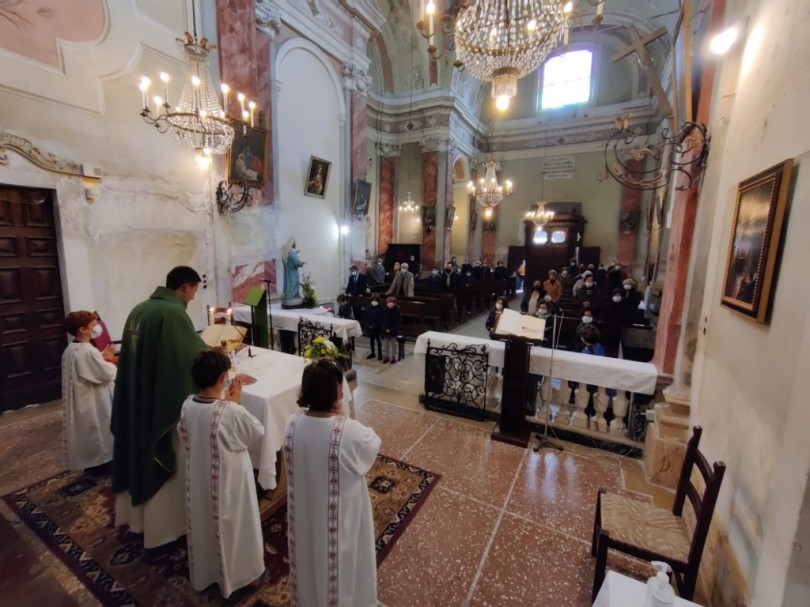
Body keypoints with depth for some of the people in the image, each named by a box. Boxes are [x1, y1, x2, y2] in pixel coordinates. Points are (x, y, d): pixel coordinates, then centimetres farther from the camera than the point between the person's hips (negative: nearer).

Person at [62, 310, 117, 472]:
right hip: (93, 401, -9)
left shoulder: (70, 349, 4)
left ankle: (90, 459, 33)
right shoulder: (89, 351, -27)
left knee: (87, 432, 20)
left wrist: (102, 358, 2)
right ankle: (99, 461, 19)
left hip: (81, 400, 9)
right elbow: (107, 374, -22)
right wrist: (108, 361, -4)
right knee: (97, 431, 6)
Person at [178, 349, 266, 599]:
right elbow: (258, 432, -15)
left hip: (198, 480, 6)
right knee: (232, 528, 17)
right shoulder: (231, 412, -31)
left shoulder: (187, 406, -12)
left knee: (203, 525, 27)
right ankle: (238, 574, 39)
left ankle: (203, 574, 50)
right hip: (229, 482, -6)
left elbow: (185, 435, 7)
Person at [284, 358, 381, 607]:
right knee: (341, 563, 25)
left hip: (304, 512, 5)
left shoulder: (293, 425, -19)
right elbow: (373, 443, -13)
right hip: (340, 517, -5)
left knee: (309, 558, 32)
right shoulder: (350, 433, -34)